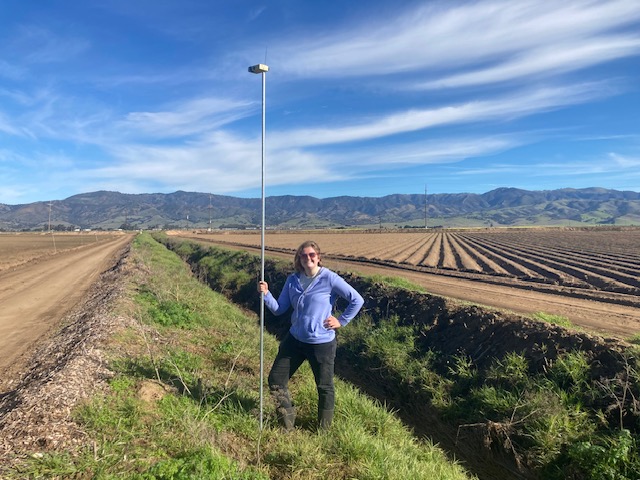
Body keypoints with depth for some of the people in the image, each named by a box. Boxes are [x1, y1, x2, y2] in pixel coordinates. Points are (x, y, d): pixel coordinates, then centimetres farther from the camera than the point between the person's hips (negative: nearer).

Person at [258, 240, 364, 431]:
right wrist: (266, 294, -13)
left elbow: (357, 300, -12)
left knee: (324, 387, 10)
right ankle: (288, 425, 30)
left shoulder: (329, 278, -15)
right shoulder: (293, 280, 0)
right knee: (275, 380, 10)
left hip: (322, 343, -5)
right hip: (294, 340, 5)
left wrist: (341, 321, -9)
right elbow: (279, 309, 1)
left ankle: (324, 429, 34)